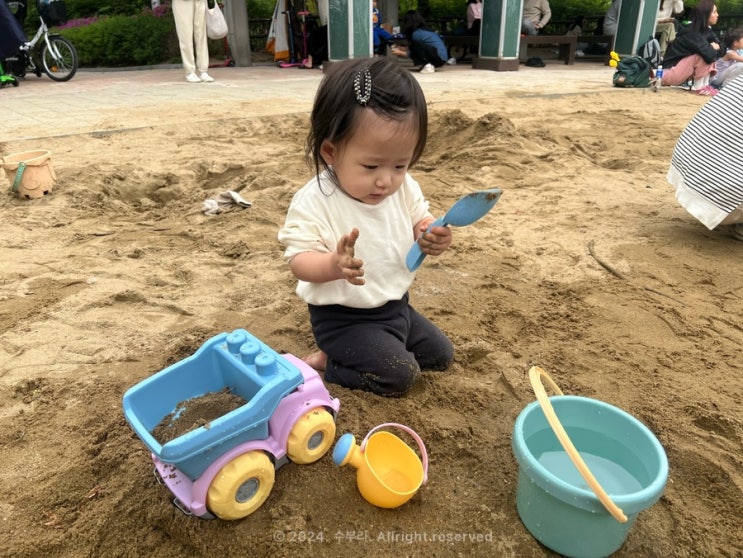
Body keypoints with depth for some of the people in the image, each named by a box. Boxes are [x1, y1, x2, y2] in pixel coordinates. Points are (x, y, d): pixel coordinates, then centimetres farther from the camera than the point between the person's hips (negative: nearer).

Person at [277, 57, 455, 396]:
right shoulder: (313, 202, -24)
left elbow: (419, 222, 5)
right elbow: (299, 261, -24)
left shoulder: (404, 189, -7)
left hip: (395, 305, 7)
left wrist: (431, 238, -20)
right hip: (342, 316, -7)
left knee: (441, 355, 18)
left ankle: (348, 354, 20)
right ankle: (326, 363, 4)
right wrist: (334, 266, -46)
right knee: (399, 376, -17)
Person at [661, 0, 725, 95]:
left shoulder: (707, 30, 6)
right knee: (703, 54, -22)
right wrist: (713, 48, -8)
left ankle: (705, 84, -4)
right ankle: (698, 87, -13)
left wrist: (716, 46, -12)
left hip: (681, 70, 9)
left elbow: (723, 50, 7)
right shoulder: (692, 32, -19)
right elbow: (710, 55, -29)